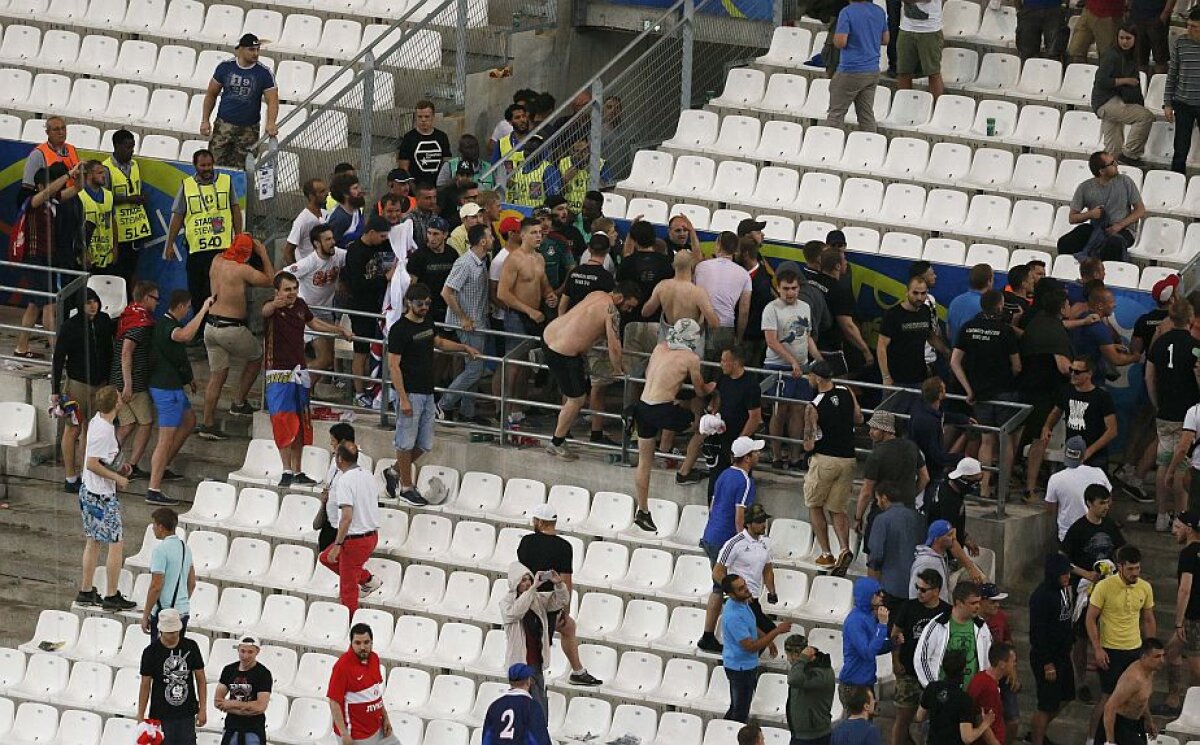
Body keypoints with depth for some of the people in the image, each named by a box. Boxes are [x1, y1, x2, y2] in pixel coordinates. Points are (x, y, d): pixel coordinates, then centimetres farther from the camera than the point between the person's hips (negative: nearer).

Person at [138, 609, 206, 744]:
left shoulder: (190, 647, -1)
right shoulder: (151, 652, -6)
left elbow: (201, 679, 6)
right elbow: (145, 685, -1)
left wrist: (203, 709, 1)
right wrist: (141, 717, -2)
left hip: (187, 714, 2)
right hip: (161, 716, -2)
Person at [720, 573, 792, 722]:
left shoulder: (743, 602, -2)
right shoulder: (733, 616, -33)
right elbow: (751, 646, -30)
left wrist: (767, 639, 15)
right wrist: (777, 631, -29)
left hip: (747, 665, 10)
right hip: (740, 668, -10)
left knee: (737, 707, 23)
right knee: (740, 712, 3)